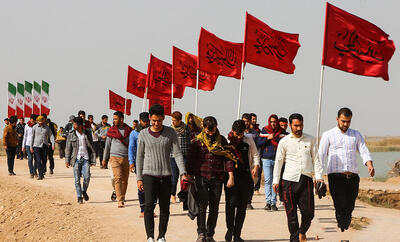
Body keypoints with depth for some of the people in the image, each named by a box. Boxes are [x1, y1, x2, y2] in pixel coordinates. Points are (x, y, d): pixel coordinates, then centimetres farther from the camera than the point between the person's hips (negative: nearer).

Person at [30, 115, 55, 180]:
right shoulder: (34, 127, 1)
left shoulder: (47, 127, 4)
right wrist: (31, 147, 2)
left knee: (44, 160, 5)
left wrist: (52, 144, -7)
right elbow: (32, 137, 4)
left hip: (45, 145, 2)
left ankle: (42, 173, 20)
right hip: (37, 145, -2)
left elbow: (51, 136, 5)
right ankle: (40, 175, -9)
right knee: (38, 160, -9)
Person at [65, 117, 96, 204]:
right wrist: (67, 161, -1)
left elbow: (91, 147, 8)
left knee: (87, 177, -11)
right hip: (76, 159, 0)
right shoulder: (71, 134, 2)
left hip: (86, 158, 0)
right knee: (77, 179, -3)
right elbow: (68, 148, 4)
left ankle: (84, 191, 16)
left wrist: (92, 160, 5)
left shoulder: (88, 134, 4)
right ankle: (79, 197, 8)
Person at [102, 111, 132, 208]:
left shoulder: (129, 131, 6)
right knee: (118, 178, -12)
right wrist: (105, 159, 11)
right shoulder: (111, 131, 4)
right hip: (115, 157, -2)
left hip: (127, 158, 2)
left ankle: (122, 198, 19)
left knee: (125, 180, 5)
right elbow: (107, 145, 11)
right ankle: (120, 201, -16)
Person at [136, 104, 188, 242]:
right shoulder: (143, 134, 3)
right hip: (149, 174, -1)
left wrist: (183, 173, -12)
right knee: (149, 205, -14)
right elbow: (139, 157, 7)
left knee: (165, 208, 3)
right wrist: (139, 178, 3)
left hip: (166, 175, 1)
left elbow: (177, 153, -1)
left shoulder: (170, 133, 3)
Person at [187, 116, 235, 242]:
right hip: (201, 177, -2)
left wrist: (231, 177, 0)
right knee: (202, 206, -11)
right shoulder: (197, 141, 3)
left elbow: (228, 158, 7)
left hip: (217, 178, 2)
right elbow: (191, 160, 5)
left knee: (214, 208, 4)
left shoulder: (222, 140, 8)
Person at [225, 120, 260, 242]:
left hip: (246, 176, 2)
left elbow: (255, 155, 15)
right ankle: (230, 228, 6)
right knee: (231, 202, -16)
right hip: (231, 176, -2)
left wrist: (256, 167, -2)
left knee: (242, 206, 3)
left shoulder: (249, 140, 9)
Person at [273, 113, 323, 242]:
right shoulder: (284, 141, 5)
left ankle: (302, 231, 26)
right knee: (291, 213, -1)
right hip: (289, 180, -1)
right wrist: (276, 181, 4)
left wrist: (318, 177, 1)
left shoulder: (310, 140, 9)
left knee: (308, 212, -2)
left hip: (306, 179, 1)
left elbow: (316, 159, 11)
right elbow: (278, 161, 8)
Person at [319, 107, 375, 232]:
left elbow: (364, 151, 5)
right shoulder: (328, 135, 6)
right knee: (341, 206, -14)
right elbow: (321, 155, 2)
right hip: (336, 176, -3)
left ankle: (346, 228, 17)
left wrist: (369, 164, -16)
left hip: (353, 177, 3)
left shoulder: (356, 135, 15)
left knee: (349, 208, 4)